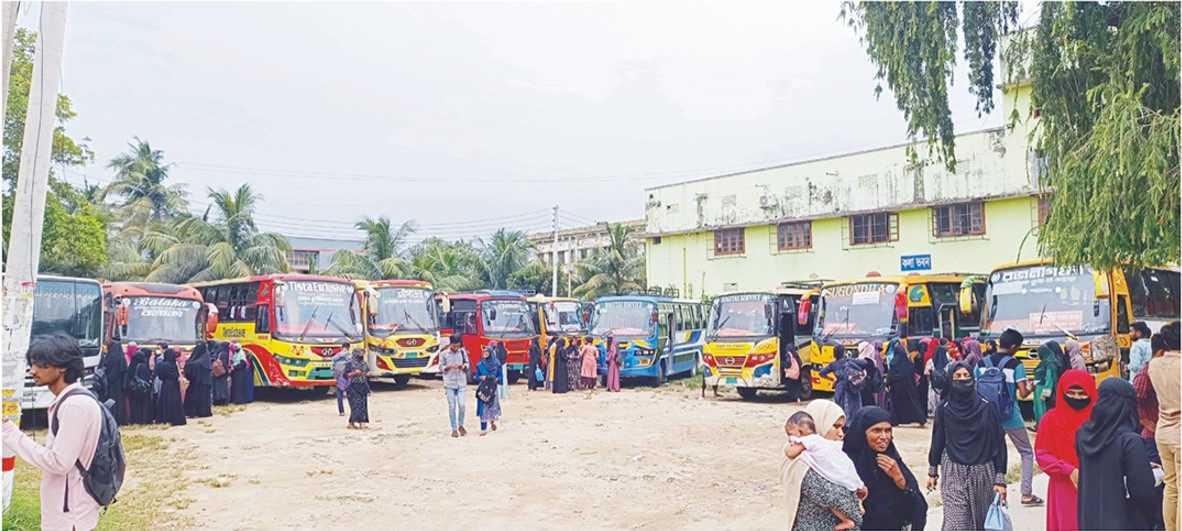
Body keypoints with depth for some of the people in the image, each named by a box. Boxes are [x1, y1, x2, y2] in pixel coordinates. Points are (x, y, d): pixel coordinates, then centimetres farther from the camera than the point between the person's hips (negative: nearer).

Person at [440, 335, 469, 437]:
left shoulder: (462, 352, 5)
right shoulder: (444, 354, 0)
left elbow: (467, 363, 13)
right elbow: (441, 367, 3)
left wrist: (464, 366, -10)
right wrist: (450, 366, -14)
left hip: (461, 383, 1)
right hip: (449, 384, -1)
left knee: (462, 405, -4)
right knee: (452, 407, 0)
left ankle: (461, 425, 18)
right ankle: (454, 429, 9)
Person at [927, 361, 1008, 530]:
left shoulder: (986, 407, -6)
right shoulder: (944, 409, -4)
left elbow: (998, 443, -5)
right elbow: (937, 441, 6)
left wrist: (1000, 478, -8)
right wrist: (932, 472, 11)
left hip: (983, 472, 1)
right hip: (954, 473, -1)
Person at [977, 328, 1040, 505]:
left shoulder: (982, 363, 0)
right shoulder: (1016, 365, -11)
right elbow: (1023, 393, -13)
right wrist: (1030, 389, 7)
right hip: (1011, 417, -3)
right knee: (1027, 452, 13)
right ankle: (1027, 494, 12)